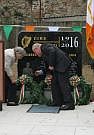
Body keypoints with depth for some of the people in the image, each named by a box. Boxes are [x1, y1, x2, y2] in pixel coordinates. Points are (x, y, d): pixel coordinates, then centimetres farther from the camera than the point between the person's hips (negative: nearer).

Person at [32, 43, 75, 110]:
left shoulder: (45, 47, -3)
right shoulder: (44, 53, 27)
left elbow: (52, 51, -23)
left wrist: (51, 65, -17)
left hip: (62, 64, -11)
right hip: (57, 67, 11)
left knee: (63, 83, -13)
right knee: (55, 83, 13)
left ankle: (70, 104, -13)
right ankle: (58, 102, 18)